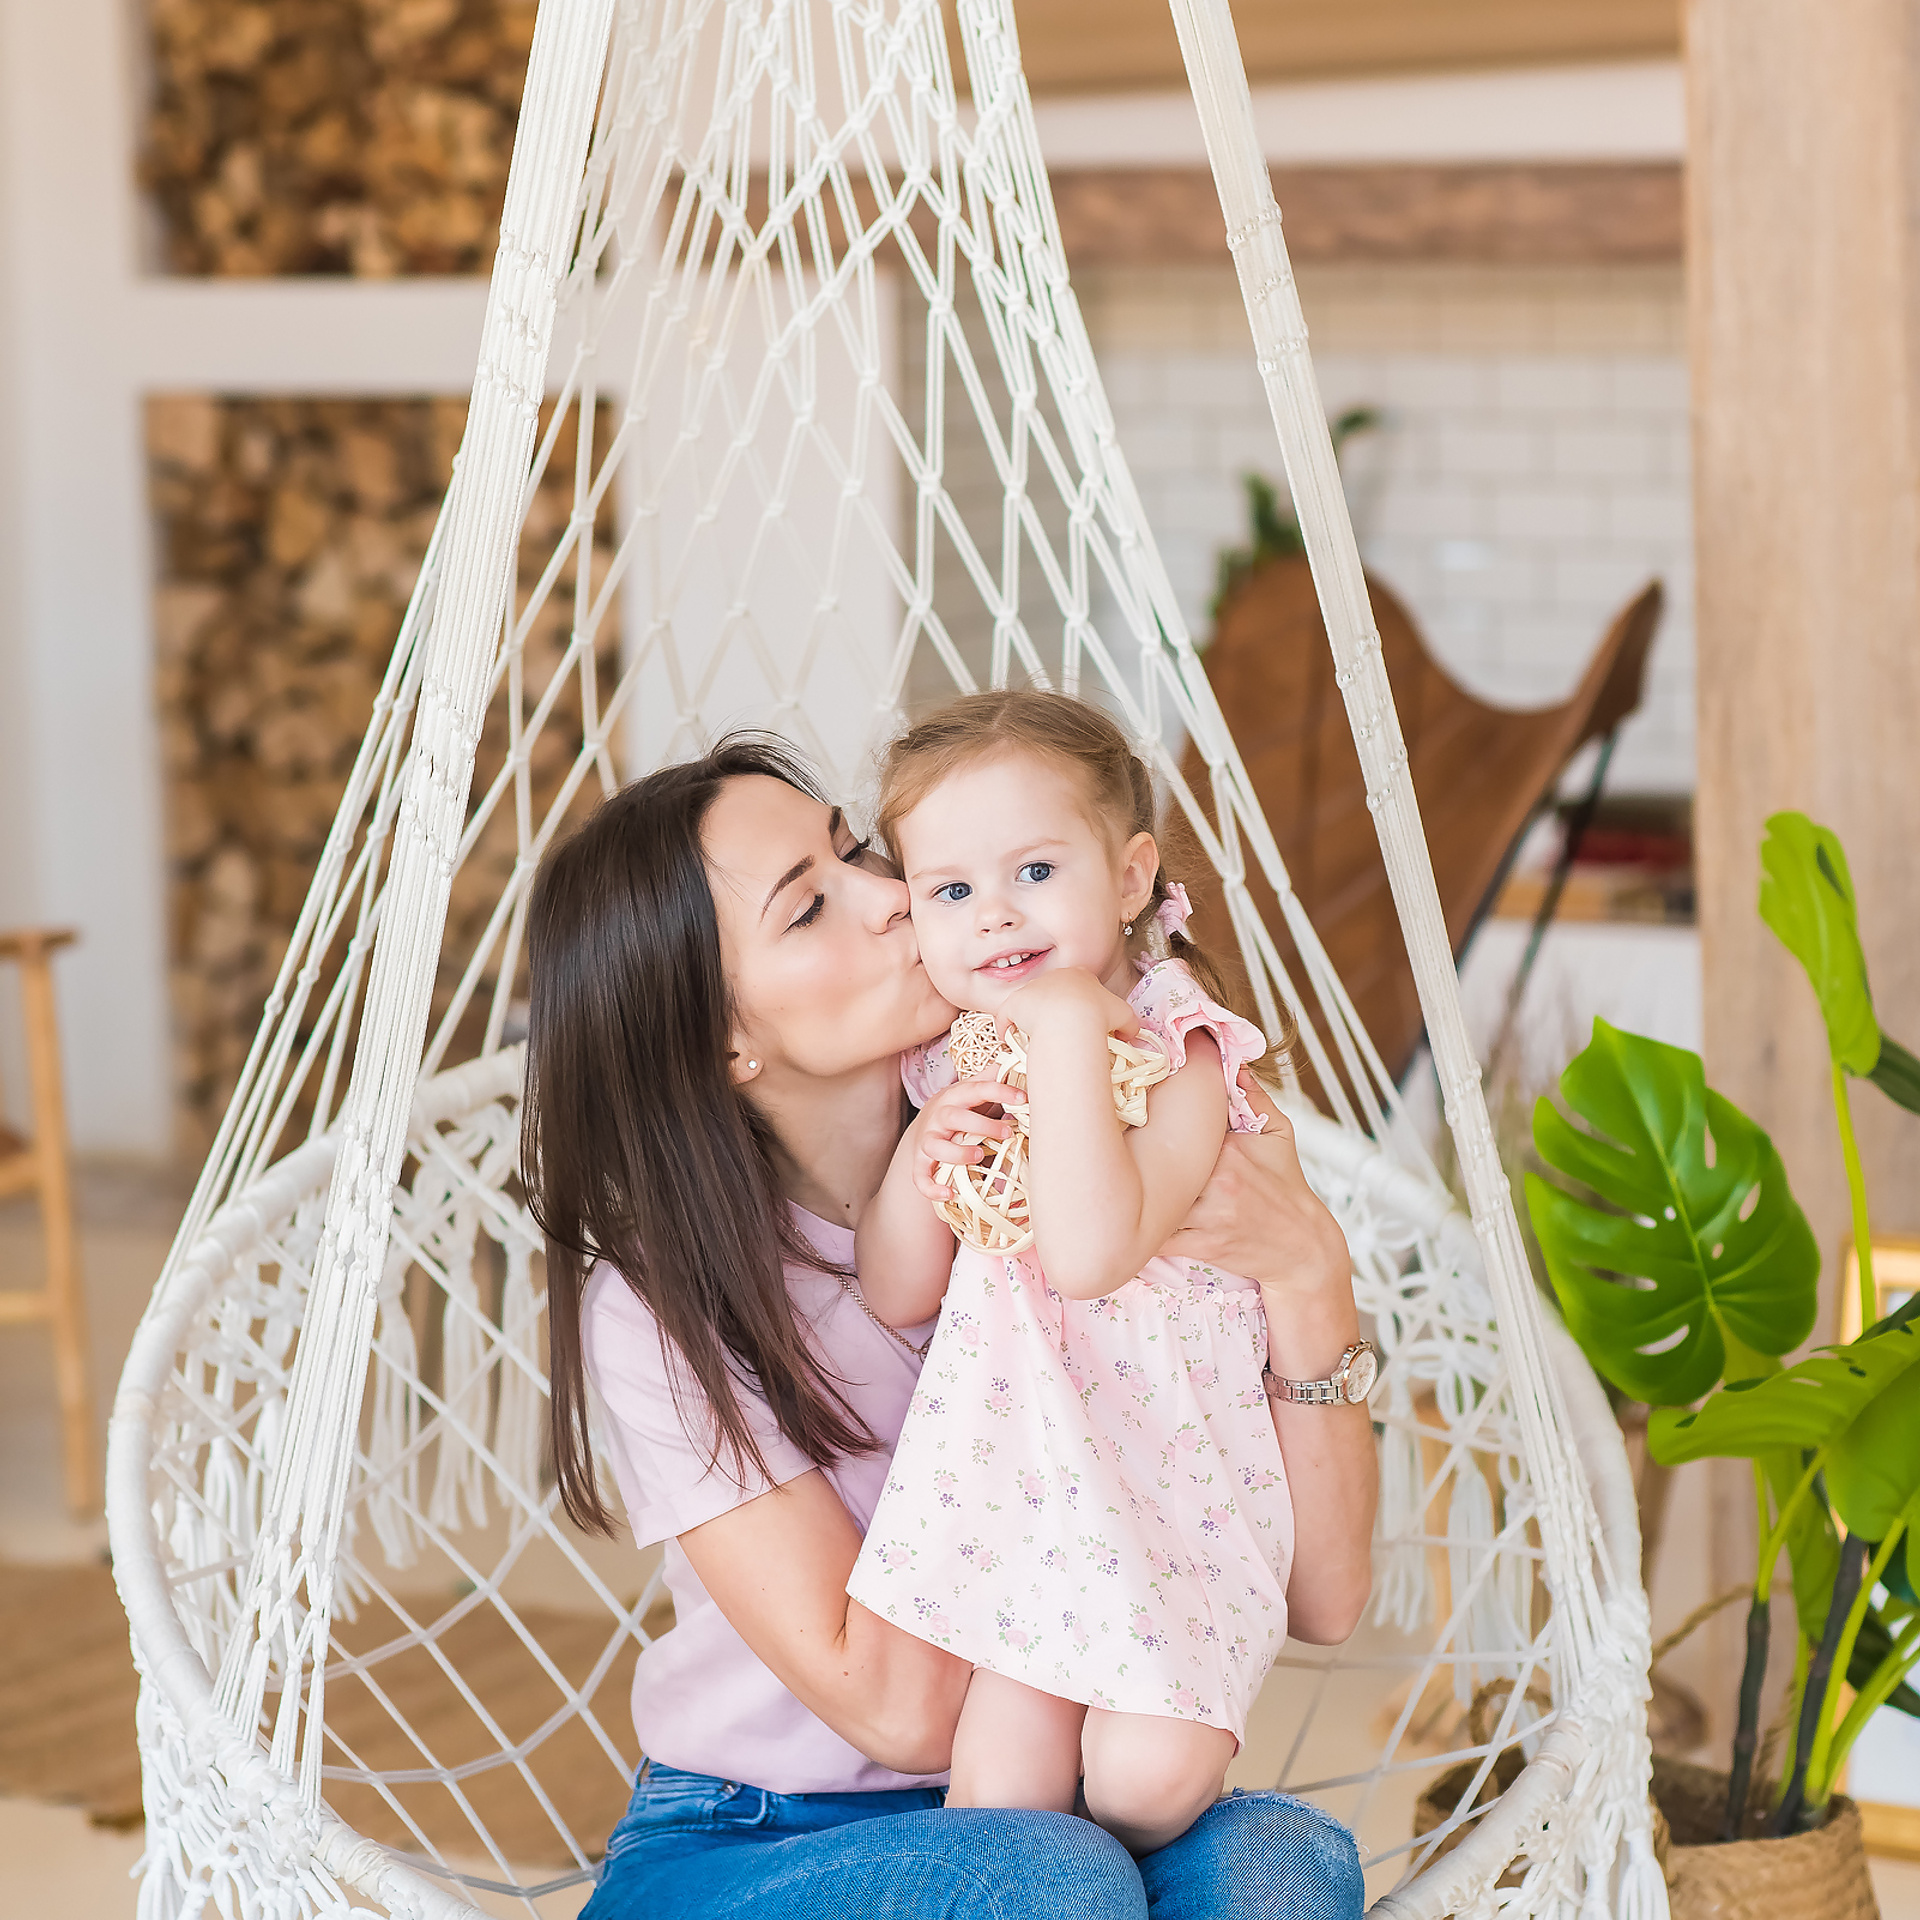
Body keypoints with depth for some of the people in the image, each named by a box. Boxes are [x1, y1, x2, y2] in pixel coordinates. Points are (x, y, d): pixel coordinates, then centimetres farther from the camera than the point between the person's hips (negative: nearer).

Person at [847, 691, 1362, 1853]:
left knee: (1147, 1774, -16)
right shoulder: (953, 1065, 3)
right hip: (1017, 1473, 4)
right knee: (1003, 1779, -12)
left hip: (1168, 1474, -4)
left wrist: (1070, 1028, -30)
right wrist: (917, 1166, -11)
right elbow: (898, 1299, 9)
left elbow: (1090, 1255, -32)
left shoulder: (1179, 1057, -15)